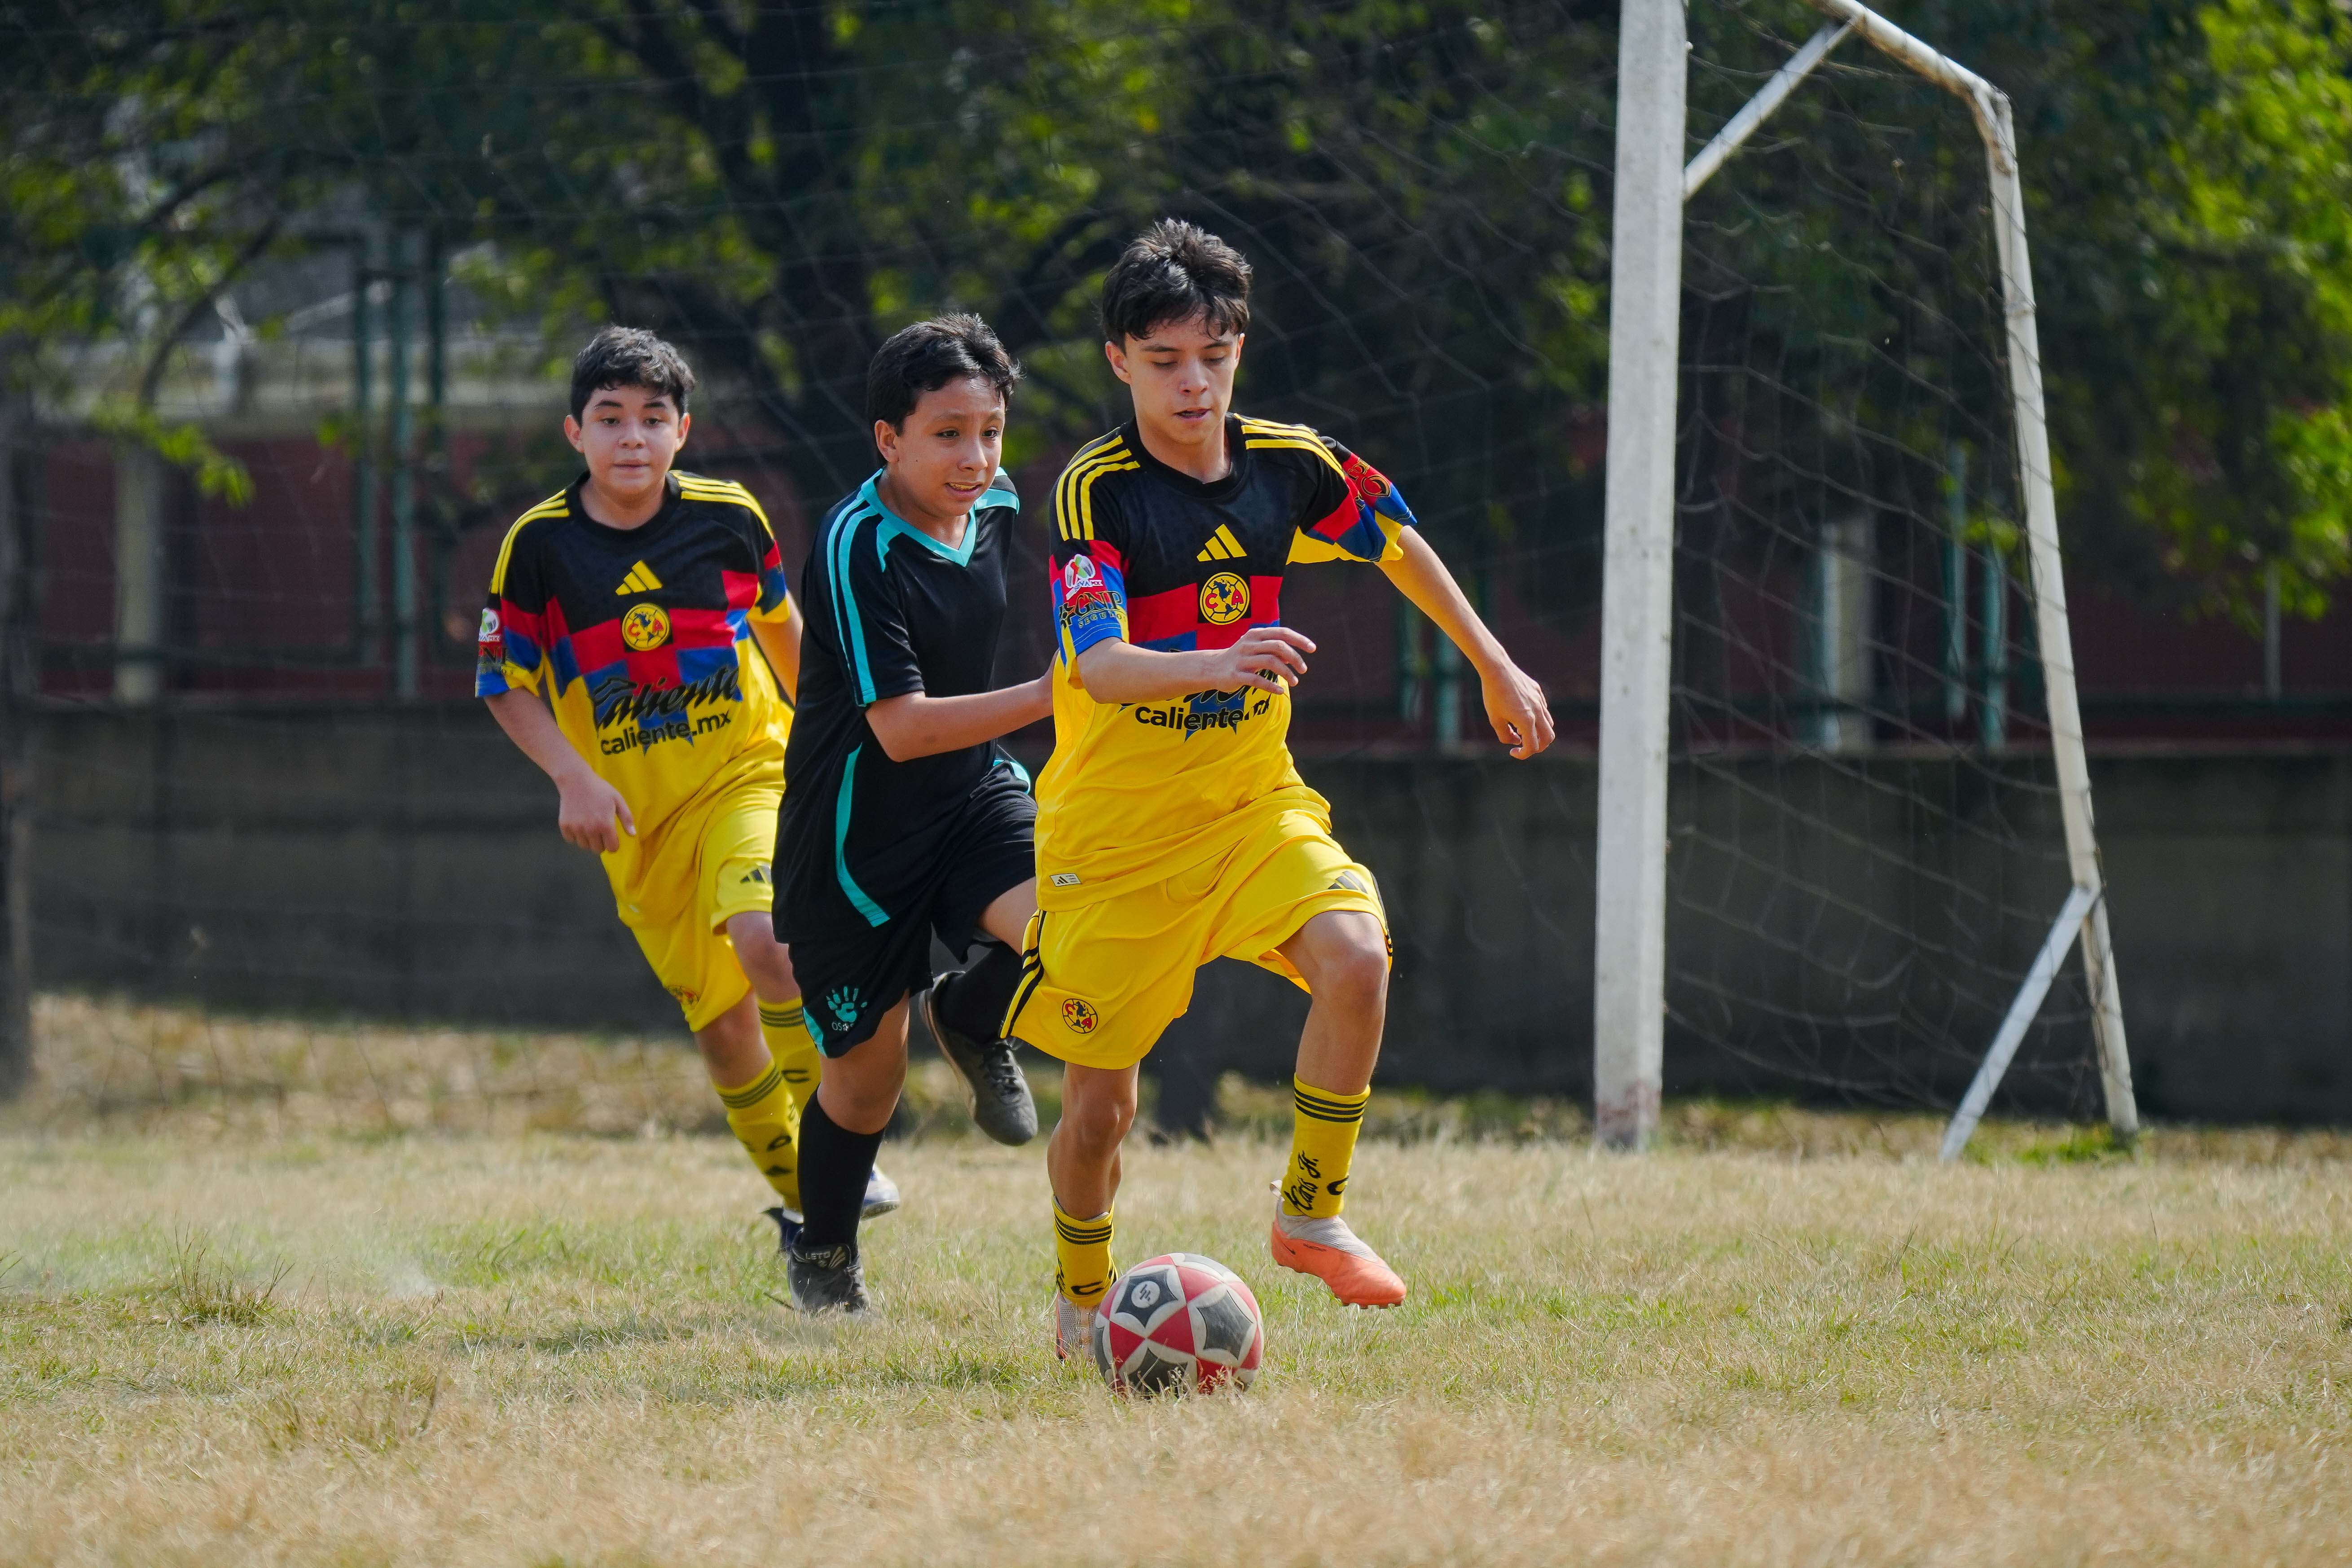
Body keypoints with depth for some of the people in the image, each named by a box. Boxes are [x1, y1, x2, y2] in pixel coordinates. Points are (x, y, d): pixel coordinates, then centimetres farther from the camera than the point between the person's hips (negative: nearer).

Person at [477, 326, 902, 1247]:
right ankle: (797, 1195, 23)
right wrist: (572, 779, -13)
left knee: (764, 942, -28)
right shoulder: (540, 545, -7)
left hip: (747, 774, -1)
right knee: (720, 1018, 4)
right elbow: (505, 685, 1)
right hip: (636, 814, 1)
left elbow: (780, 623, 15)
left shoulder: (727, 517, -4)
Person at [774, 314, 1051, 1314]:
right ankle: (823, 1253, 36)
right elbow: (902, 728, -30)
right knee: (868, 1076, 7)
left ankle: (970, 1019, 11)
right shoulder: (856, 547, -25)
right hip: (859, 836, -5)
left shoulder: (998, 505, -2)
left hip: (973, 793, 5)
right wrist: (1053, 695, -36)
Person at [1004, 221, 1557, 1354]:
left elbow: (1400, 547, 18)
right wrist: (1216, 664, -49)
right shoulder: (1096, 491, -17)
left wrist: (1496, 668, 26)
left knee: (1355, 960, -24)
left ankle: (1311, 1215, -8)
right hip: (1115, 826, -3)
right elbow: (1099, 667, -31)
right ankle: (1082, 1298, 28)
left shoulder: (1291, 466, -3)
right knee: (1099, 1099, 1)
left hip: (1253, 802, 3)